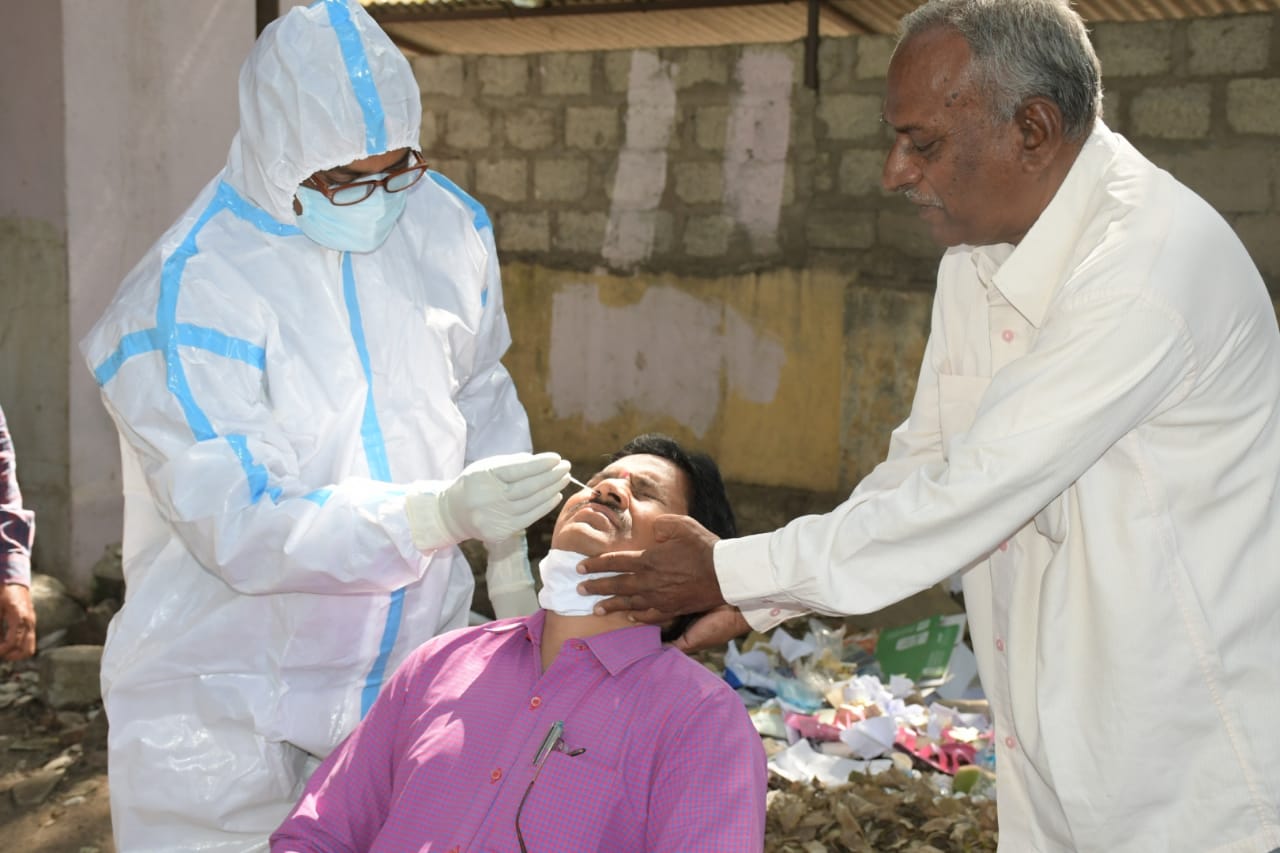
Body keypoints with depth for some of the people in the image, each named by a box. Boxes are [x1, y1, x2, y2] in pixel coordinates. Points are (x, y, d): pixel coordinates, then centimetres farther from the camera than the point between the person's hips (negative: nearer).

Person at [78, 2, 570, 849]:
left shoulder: (446, 225, -3)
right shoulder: (190, 295, -21)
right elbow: (241, 527, -24)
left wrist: (509, 563, 13)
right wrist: (444, 512, -33)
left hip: (418, 655, 4)